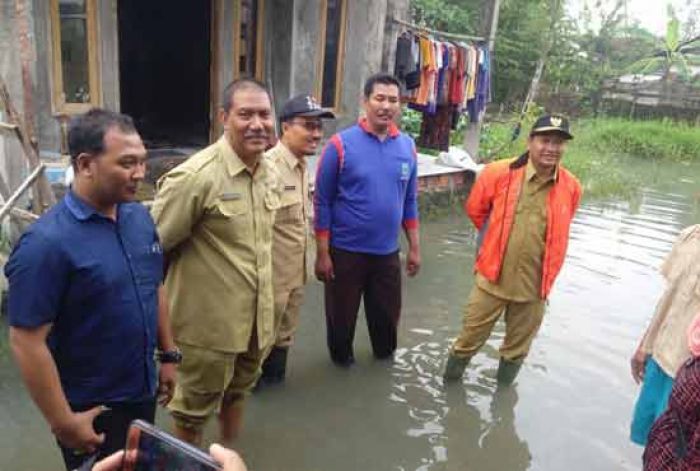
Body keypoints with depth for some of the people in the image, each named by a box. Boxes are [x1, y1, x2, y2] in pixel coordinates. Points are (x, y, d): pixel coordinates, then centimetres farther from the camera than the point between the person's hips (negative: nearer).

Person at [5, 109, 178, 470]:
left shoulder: (140, 217, -3)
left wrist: (168, 354, 10)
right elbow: (26, 342, -21)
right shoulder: (47, 242, -23)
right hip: (91, 410, -6)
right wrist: (64, 423, -17)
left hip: (143, 392, 6)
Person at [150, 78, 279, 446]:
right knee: (194, 407, 14)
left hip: (254, 317, 7)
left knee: (237, 391, 27)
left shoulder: (269, 174, 2)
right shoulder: (195, 177, -23)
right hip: (208, 320, -7)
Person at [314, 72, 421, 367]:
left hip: (388, 252, 4)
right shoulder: (341, 144, -12)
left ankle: (385, 353, 46)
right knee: (342, 314, 14)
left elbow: (409, 201, 8)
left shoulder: (407, 146, 1)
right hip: (346, 252, -3)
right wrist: (322, 254, -11)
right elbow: (322, 202, -10)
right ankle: (341, 357, 41)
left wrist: (414, 247, 8)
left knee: (387, 312, 19)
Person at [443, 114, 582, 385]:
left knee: (517, 348, 20)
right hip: (493, 278, -2)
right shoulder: (499, 173, -12)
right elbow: (475, 210, 4)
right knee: (469, 339, 12)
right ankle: (449, 382, 35)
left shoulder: (571, 187, -6)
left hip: (534, 285, 2)